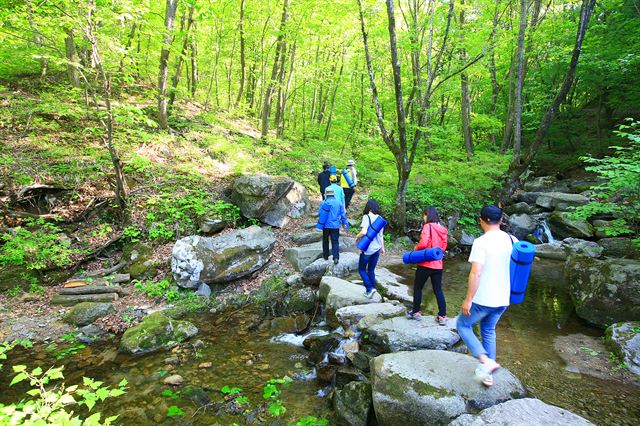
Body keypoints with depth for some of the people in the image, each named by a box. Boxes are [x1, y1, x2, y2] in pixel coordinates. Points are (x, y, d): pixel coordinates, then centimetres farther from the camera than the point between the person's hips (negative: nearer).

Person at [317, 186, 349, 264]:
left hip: (326, 225, -1)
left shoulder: (324, 203, -8)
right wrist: (344, 223, 15)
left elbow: (319, 213, -3)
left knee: (325, 240, 16)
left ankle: (326, 256, 24)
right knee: (335, 242, 2)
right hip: (336, 226, 2)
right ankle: (336, 257, -9)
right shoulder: (339, 203, 2)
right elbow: (343, 214, 7)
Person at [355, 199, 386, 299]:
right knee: (371, 270, 17)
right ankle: (370, 290, 22)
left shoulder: (367, 217, -12)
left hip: (368, 248, -6)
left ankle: (370, 288, -3)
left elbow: (364, 232, -23)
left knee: (362, 269, 9)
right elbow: (381, 235, 12)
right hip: (377, 248, 6)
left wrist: (357, 237, -4)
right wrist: (382, 248, 21)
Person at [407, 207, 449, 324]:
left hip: (426, 263, -6)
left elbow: (423, 243, -24)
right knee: (438, 290, 13)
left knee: (418, 288, 12)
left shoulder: (428, 226, -13)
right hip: (438, 264, 6)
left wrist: (416, 248, -6)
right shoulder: (442, 229, 8)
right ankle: (442, 316, 14)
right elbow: (443, 246, 11)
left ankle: (416, 312, 23)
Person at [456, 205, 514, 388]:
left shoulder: (481, 242, -18)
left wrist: (468, 300, -15)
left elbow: (475, 273, -23)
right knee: (488, 331, 24)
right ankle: (487, 373, 28)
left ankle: (485, 360, -3)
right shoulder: (513, 241, 3)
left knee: (463, 325, 15)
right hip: (503, 299, 7)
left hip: (483, 299, -6)